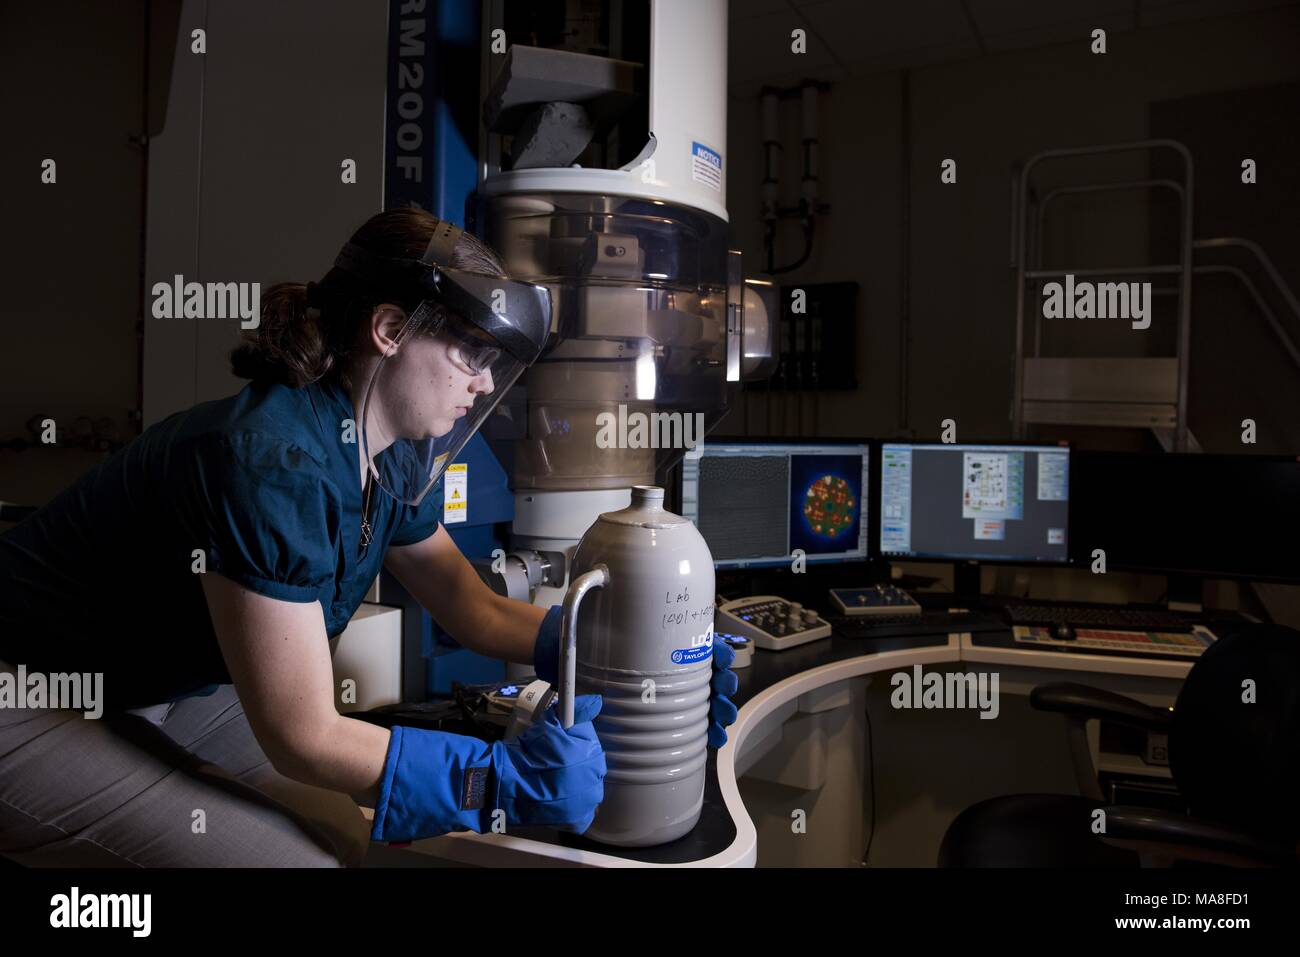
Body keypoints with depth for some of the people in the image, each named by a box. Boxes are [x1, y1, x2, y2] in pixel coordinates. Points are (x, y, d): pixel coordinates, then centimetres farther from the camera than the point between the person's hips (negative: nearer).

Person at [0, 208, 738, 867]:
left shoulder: (391, 463, -6)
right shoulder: (277, 465, -32)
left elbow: (478, 610, 3)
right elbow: (301, 737, -27)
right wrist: (502, 777, -30)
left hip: (156, 688, 8)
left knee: (354, 841, 3)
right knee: (301, 857, -16)